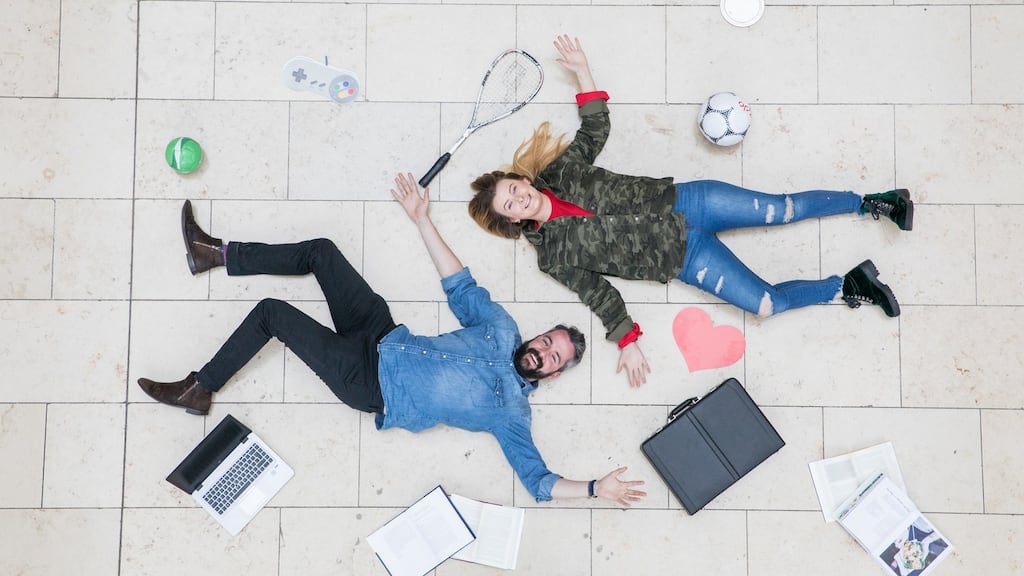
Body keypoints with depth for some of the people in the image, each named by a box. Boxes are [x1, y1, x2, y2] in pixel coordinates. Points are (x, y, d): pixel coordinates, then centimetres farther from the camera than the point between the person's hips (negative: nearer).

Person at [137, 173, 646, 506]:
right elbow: (459, 285, 7)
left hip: (369, 385, -6)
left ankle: (199, 391, 7)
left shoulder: (510, 411, -12)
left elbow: (538, 480, -16)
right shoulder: (502, 329, 2)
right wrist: (422, 220, 2)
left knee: (271, 312, -15)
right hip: (384, 340, 6)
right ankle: (216, 254, 17)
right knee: (320, 250, -2)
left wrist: (597, 488, -31)